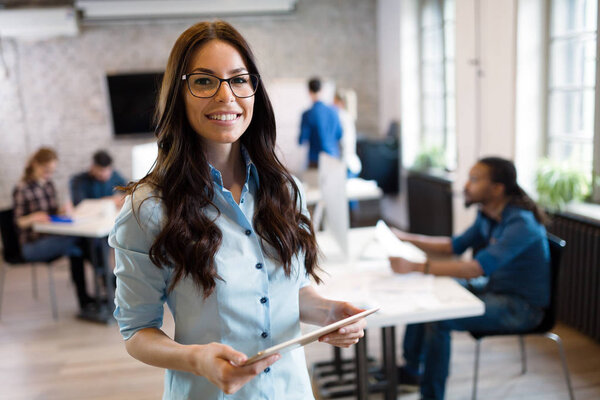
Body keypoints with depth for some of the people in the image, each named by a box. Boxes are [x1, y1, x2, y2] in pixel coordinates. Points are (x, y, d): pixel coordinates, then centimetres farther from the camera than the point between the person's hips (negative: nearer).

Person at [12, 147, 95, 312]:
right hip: (32, 245, -7)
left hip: (51, 238, 7)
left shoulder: (49, 184, 12)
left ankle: (84, 299, -17)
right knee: (76, 242, -32)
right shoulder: (22, 189, -8)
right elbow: (19, 222, -7)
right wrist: (33, 217, -29)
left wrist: (62, 210, -6)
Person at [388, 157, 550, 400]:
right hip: (495, 288, 10)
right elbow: (455, 245, 14)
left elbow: (476, 268, -38)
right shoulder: (488, 215, 2)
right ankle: (410, 369, 21)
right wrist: (408, 238, 4)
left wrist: (416, 267, -44)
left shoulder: (521, 224, -27)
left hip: (521, 307, -9)